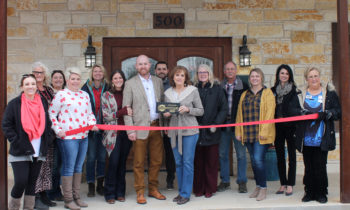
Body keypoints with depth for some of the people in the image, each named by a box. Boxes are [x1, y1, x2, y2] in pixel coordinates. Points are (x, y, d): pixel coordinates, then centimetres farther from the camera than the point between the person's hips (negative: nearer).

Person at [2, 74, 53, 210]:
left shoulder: (43, 102, 9)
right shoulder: (14, 104, -2)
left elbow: (48, 123, 18)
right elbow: (6, 125, -3)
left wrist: (48, 139, 5)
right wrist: (16, 141, -11)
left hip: (39, 152, 4)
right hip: (20, 152, -4)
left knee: (32, 182, 9)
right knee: (21, 181, -9)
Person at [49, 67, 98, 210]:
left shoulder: (85, 95, 15)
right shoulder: (61, 95, -4)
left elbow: (89, 113, 23)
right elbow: (51, 114, -3)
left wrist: (93, 123, 5)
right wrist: (58, 130, -9)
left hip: (83, 136, 6)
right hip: (68, 137, -6)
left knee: (78, 167, 13)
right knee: (69, 168, -2)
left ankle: (76, 197, 23)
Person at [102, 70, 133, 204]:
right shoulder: (106, 95, 2)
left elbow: (132, 111, 18)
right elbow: (107, 116, -6)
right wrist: (123, 112, -15)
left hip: (126, 132, 3)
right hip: (113, 133, -3)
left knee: (122, 162, 7)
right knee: (114, 162, -8)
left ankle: (120, 192, 17)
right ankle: (110, 193, 4)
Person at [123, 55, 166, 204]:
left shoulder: (158, 81, 12)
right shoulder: (130, 84, 0)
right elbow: (126, 108, -4)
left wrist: (165, 123, 4)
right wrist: (130, 130, -11)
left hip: (156, 126, 4)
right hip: (140, 127, -4)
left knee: (156, 160, 10)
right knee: (139, 163, 2)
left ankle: (153, 189, 24)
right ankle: (140, 192, 13)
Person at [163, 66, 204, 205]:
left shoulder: (193, 90, 0)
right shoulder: (168, 93, 10)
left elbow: (201, 111, 1)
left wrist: (188, 109, -15)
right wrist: (166, 114, -3)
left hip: (189, 130, -4)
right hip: (174, 131, 4)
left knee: (187, 162, -2)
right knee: (178, 162, 9)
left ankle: (186, 194, 6)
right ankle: (181, 191, 21)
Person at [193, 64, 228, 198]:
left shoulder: (217, 89, 4)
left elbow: (224, 108, 1)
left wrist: (216, 124, -8)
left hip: (211, 131, -1)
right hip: (196, 131, 1)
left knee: (211, 162, 4)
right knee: (197, 161, 5)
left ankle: (210, 189, 14)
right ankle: (198, 188, 15)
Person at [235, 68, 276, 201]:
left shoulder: (267, 93, 1)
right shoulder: (244, 95, 17)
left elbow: (269, 113, -8)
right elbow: (239, 114, 15)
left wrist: (264, 131, -15)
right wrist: (238, 131, 8)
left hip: (261, 135, -5)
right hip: (248, 134, 5)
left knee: (258, 159, -11)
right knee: (253, 160, 9)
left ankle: (263, 188, 2)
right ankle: (258, 186, 20)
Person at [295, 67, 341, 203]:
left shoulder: (329, 93, 6)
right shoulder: (301, 94, 11)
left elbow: (338, 111, 1)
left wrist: (327, 113, -19)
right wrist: (303, 112, -18)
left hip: (322, 139, -2)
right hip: (306, 139, 2)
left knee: (320, 166, 0)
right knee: (308, 167, 8)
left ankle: (321, 193, 13)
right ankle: (309, 192, 18)